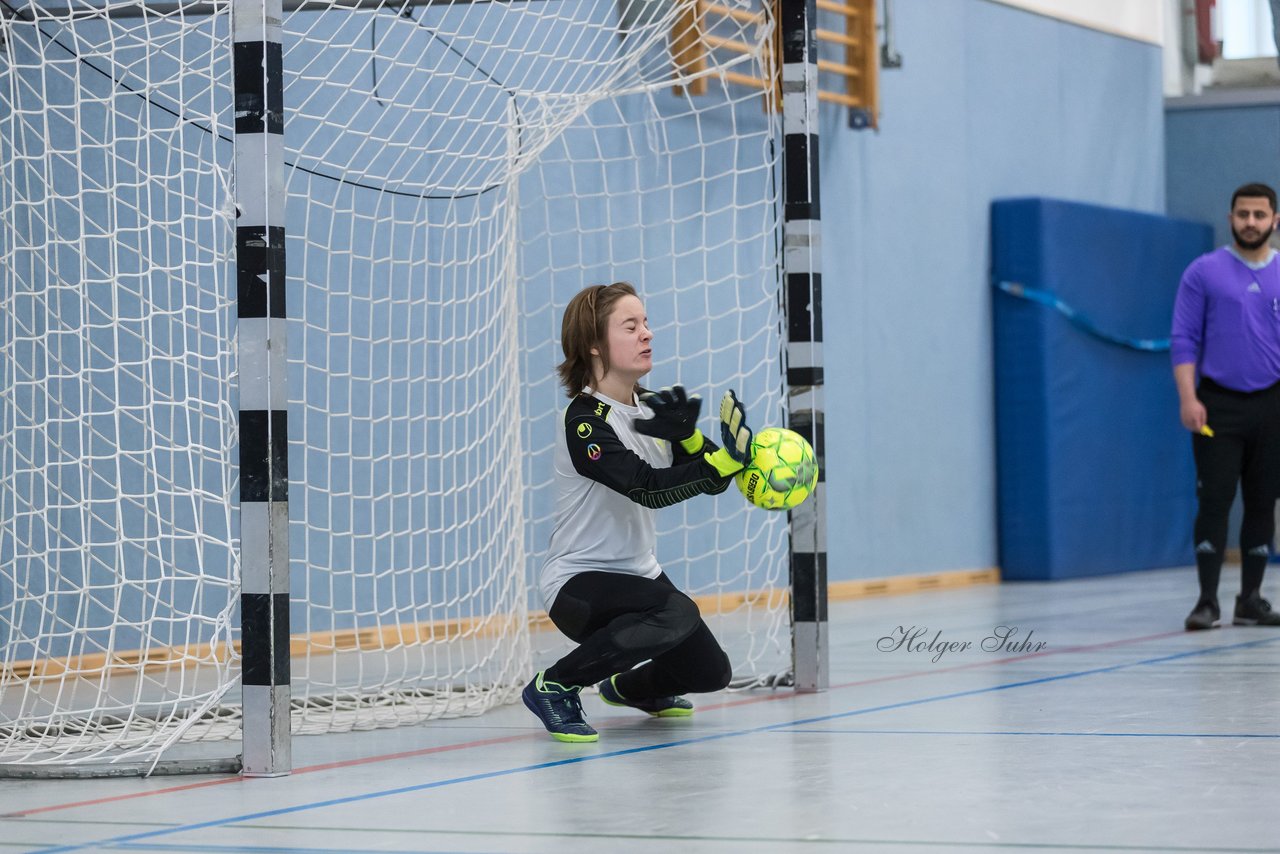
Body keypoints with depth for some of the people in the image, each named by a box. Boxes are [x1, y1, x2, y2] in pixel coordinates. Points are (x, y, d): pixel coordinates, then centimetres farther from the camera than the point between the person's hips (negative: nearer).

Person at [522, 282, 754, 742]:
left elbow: (710, 479, -1)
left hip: (637, 574, 9)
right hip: (578, 582, -9)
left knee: (709, 672, 12)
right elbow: (647, 488, -32)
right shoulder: (585, 420, -21)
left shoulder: (650, 407, 5)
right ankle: (554, 686, -19)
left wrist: (688, 437, -22)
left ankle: (630, 686, 45)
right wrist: (722, 461, -42)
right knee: (676, 613, -35)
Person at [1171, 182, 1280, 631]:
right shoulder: (1204, 273, 1)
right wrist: (1188, 397, -11)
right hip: (1218, 404, -3)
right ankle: (1207, 602, -4)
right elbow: (1184, 340, -1)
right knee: (1215, 500, -6)